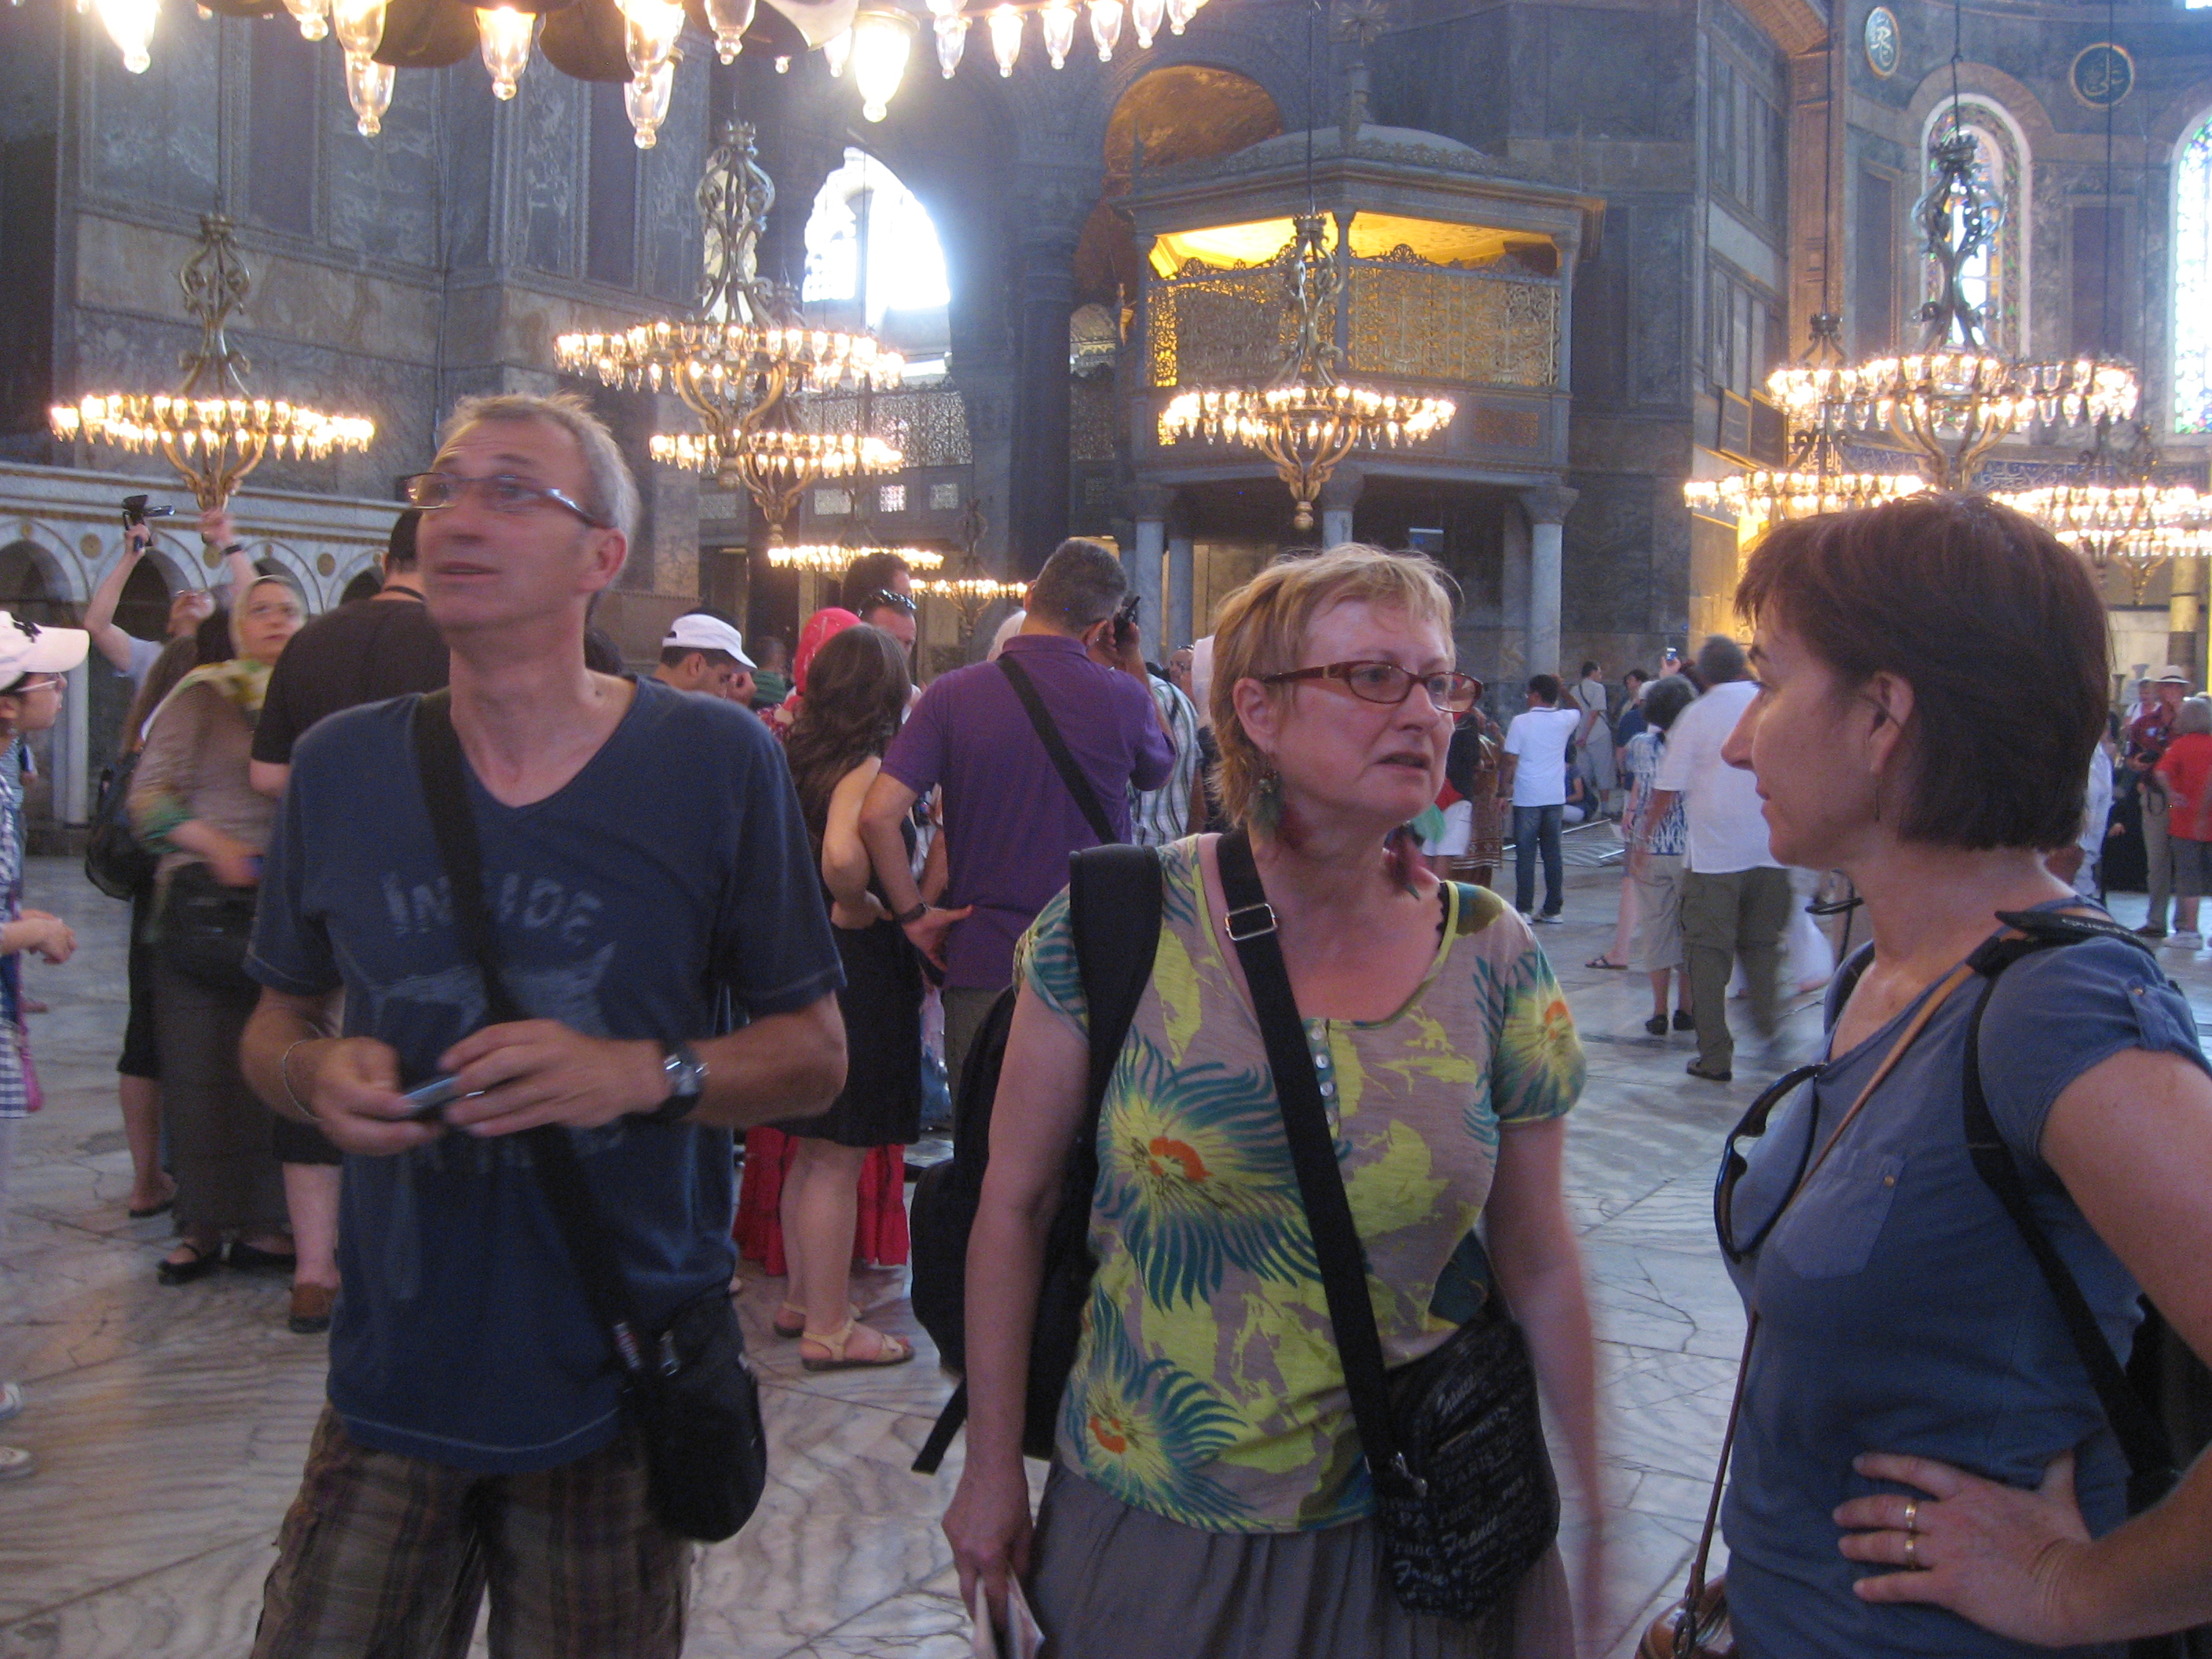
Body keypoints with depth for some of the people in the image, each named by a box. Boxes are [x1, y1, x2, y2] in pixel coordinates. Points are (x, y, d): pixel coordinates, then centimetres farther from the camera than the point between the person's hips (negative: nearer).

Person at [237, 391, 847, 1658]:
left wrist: (645, 1073, -20)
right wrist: (317, 1072, -10)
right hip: (395, 1384, 2)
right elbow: (277, 1020, 13)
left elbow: (813, 1053, -2)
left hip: (620, 1397, -2)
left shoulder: (716, 762, -7)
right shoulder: (343, 766, 1)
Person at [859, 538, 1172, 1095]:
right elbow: (1160, 769, 18)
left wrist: (914, 914, -2)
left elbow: (877, 815, -13)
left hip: (983, 966, 0)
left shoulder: (953, 694, -6)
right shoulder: (1124, 696, -6)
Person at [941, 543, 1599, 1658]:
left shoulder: (1495, 961, -6)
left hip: (1401, 1531, 2)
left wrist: (1591, 1509, 5)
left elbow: (1538, 1265, 2)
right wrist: (992, 1468, -1)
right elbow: (1015, 1203, -4)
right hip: (1145, 1522, -1)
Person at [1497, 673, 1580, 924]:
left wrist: (1504, 789, 1)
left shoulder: (1521, 721, -8)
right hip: (1555, 797, 4)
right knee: (1552, 853, 9)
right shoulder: (1566, 720, 2)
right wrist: (1560, 688, 29)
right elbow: (1579, 712, 28)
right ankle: (1552, 909, 12)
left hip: (1527, 797, -4)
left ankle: (1524, 909, 0)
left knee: (1526, 854, 0)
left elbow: (1510, 761, -8)